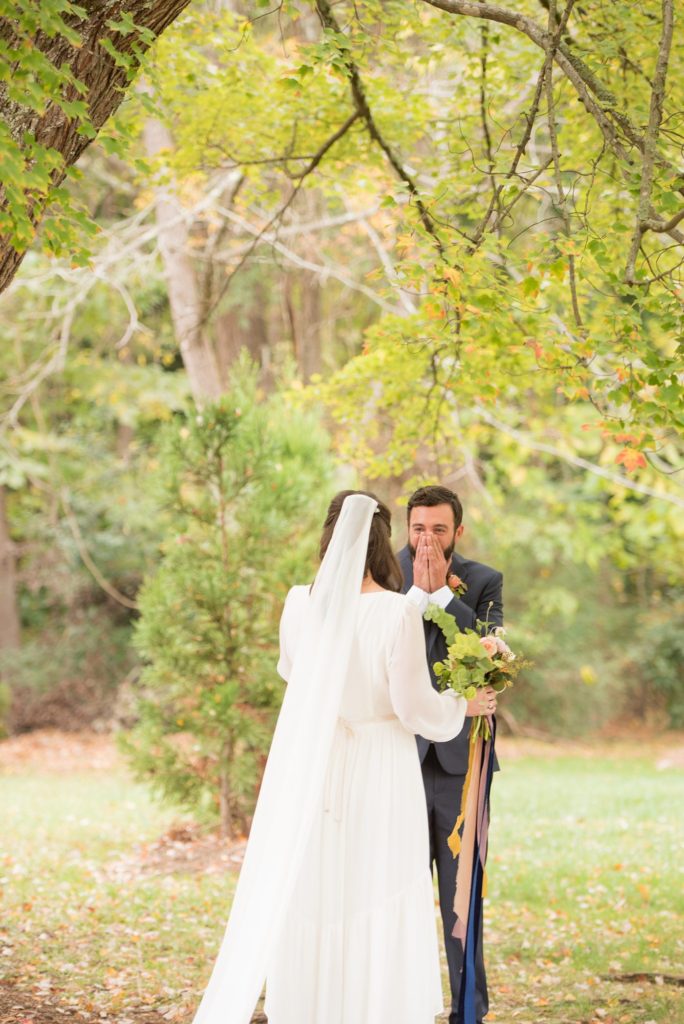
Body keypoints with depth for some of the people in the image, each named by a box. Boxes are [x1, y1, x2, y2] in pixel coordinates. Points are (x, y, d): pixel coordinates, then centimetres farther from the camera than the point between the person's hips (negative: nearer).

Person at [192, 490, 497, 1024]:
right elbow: (414, 706, -12)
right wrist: (462, 705, 8)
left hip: (312, 775, 4)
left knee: (310, 907, 13)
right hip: (377, 776, -4)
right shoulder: (398, 613, -16)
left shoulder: (300, 605, -2)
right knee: (377, 914, 5)